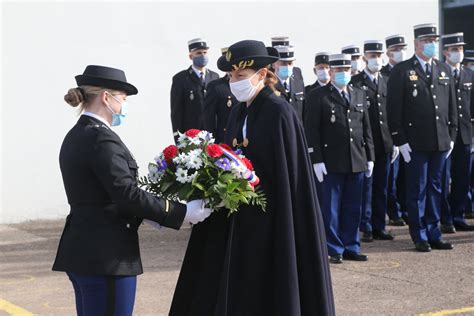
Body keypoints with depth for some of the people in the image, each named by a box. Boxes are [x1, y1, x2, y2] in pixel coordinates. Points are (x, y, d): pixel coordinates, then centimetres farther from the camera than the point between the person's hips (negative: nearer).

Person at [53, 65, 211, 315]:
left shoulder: (75, 136, 12)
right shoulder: (102, 139, -16)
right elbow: (127, 194, -21)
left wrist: (147, 214, 13)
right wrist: (181, 213, -15)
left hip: (81, 249, 10)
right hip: (105, 255, -10)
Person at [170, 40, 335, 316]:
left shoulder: (279, 111, -12)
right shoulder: (239, 112, 11)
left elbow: (287, 173, -16)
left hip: (273, 220, -7)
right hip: (240, 221, 7)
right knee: (238, 291, 9)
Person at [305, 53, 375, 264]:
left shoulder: (359, 94, 15)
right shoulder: (318, 96, -2)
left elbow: (366, 127, 16)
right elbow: (311, 131, -6)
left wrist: (369, 157, 12)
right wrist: (316, 160, -12)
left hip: (357, 161, 5)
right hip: (331, 163, -4)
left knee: (353, 208, 9)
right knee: (331, 208, 1)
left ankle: (351, 247, 18)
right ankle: (334, 250, 10)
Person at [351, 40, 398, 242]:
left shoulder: (387, 82, 13)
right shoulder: (355, 83, -4)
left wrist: (395, 142, 10)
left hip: (384, 144, 5)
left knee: (381, 188, 10)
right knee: (366, 187, 1)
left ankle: (379, 227, 17)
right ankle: (366, 228, 9)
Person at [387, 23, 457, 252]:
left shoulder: (444, 70, 13)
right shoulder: (401, 72, -4)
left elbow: (452, 105, 16)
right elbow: (393, 109, -7)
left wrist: (451, 135, 10)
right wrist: (400, 140, -10)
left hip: (441, 141, 5)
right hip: (416, 143, -5)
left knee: (435, 188, 12)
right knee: (417, 190, 2)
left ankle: (434, 234, 20)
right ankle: (420, 237, 11)